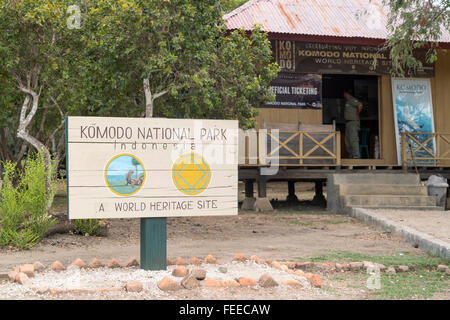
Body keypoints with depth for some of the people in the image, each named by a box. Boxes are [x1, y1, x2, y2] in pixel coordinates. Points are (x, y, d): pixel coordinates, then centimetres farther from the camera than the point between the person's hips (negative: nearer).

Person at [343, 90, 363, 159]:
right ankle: (351, 156, 9)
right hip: (348, 123, 10)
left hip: (353, 122, -10)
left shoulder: (351, 100, -8)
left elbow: (360, 105, -22)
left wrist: (357, 115, -13)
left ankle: (356, 155, -19)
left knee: (353, 139, -15)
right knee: (347, 141, 8)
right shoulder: (347, 101, 22)